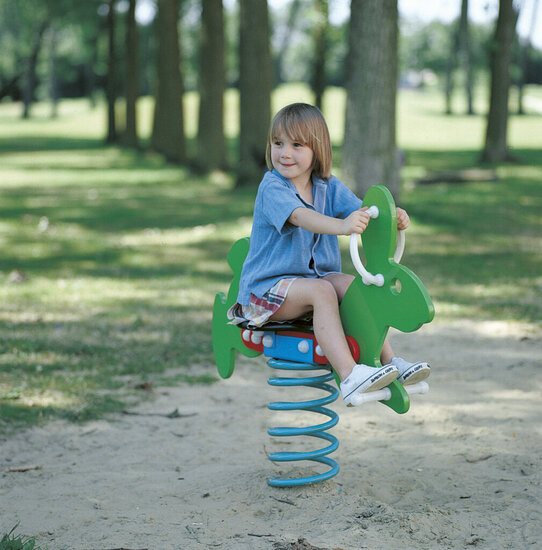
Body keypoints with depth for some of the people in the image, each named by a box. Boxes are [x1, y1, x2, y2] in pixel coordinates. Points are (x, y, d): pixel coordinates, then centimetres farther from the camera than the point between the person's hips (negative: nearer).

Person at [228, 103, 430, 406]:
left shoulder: (329, 186, 5)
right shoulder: (272, 187, -14)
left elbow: (360, 210, -10)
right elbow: (301, 216, -34)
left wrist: (393, 216, -33)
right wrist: (342, 226, -52)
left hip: (316, 275, 6)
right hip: (267, 286, -6)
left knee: (356, 286, -19)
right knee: (322, 290, -31)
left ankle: (390, 361, -16)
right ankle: (349, 376, -41)